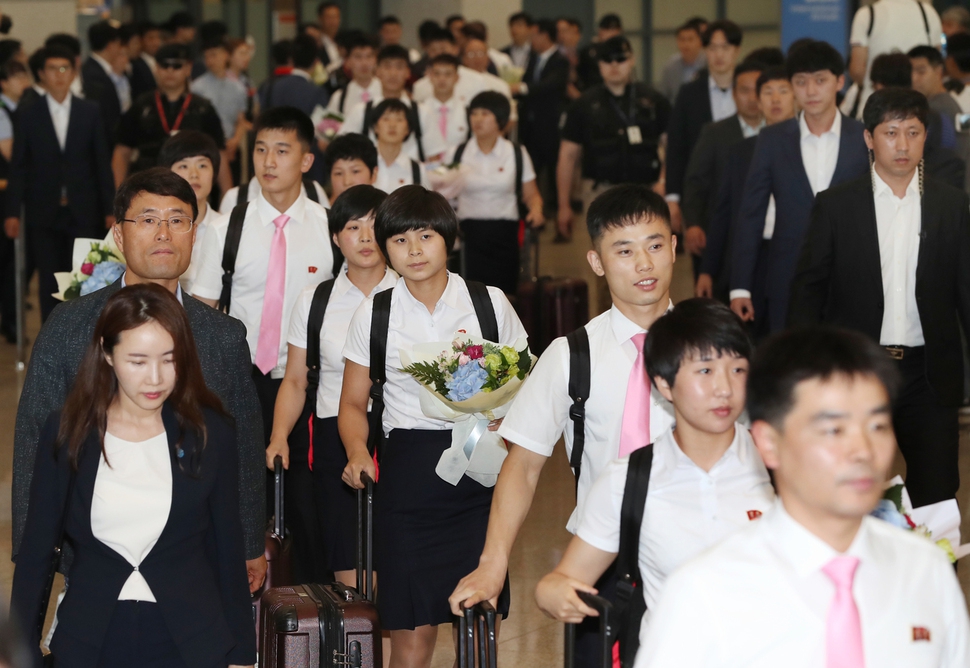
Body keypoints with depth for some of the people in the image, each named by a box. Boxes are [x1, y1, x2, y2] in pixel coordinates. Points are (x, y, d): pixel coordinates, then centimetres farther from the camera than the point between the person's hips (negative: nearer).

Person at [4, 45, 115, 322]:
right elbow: (19, 167, 2)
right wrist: (12, 212, -3)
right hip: (44, 213, 0)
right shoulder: (29, 115, 2)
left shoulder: (90, 112, 5)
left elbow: (102, 162, 5)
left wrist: (110, 208, 2)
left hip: (82, 212, 0)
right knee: (49, 282, 3)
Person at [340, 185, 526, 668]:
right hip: (406, 478, 0)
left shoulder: (489, 303, 5)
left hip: (479, 474, 0)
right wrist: (357, 451, -7)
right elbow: (353, 402, 12)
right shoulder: (373, 315, 6)